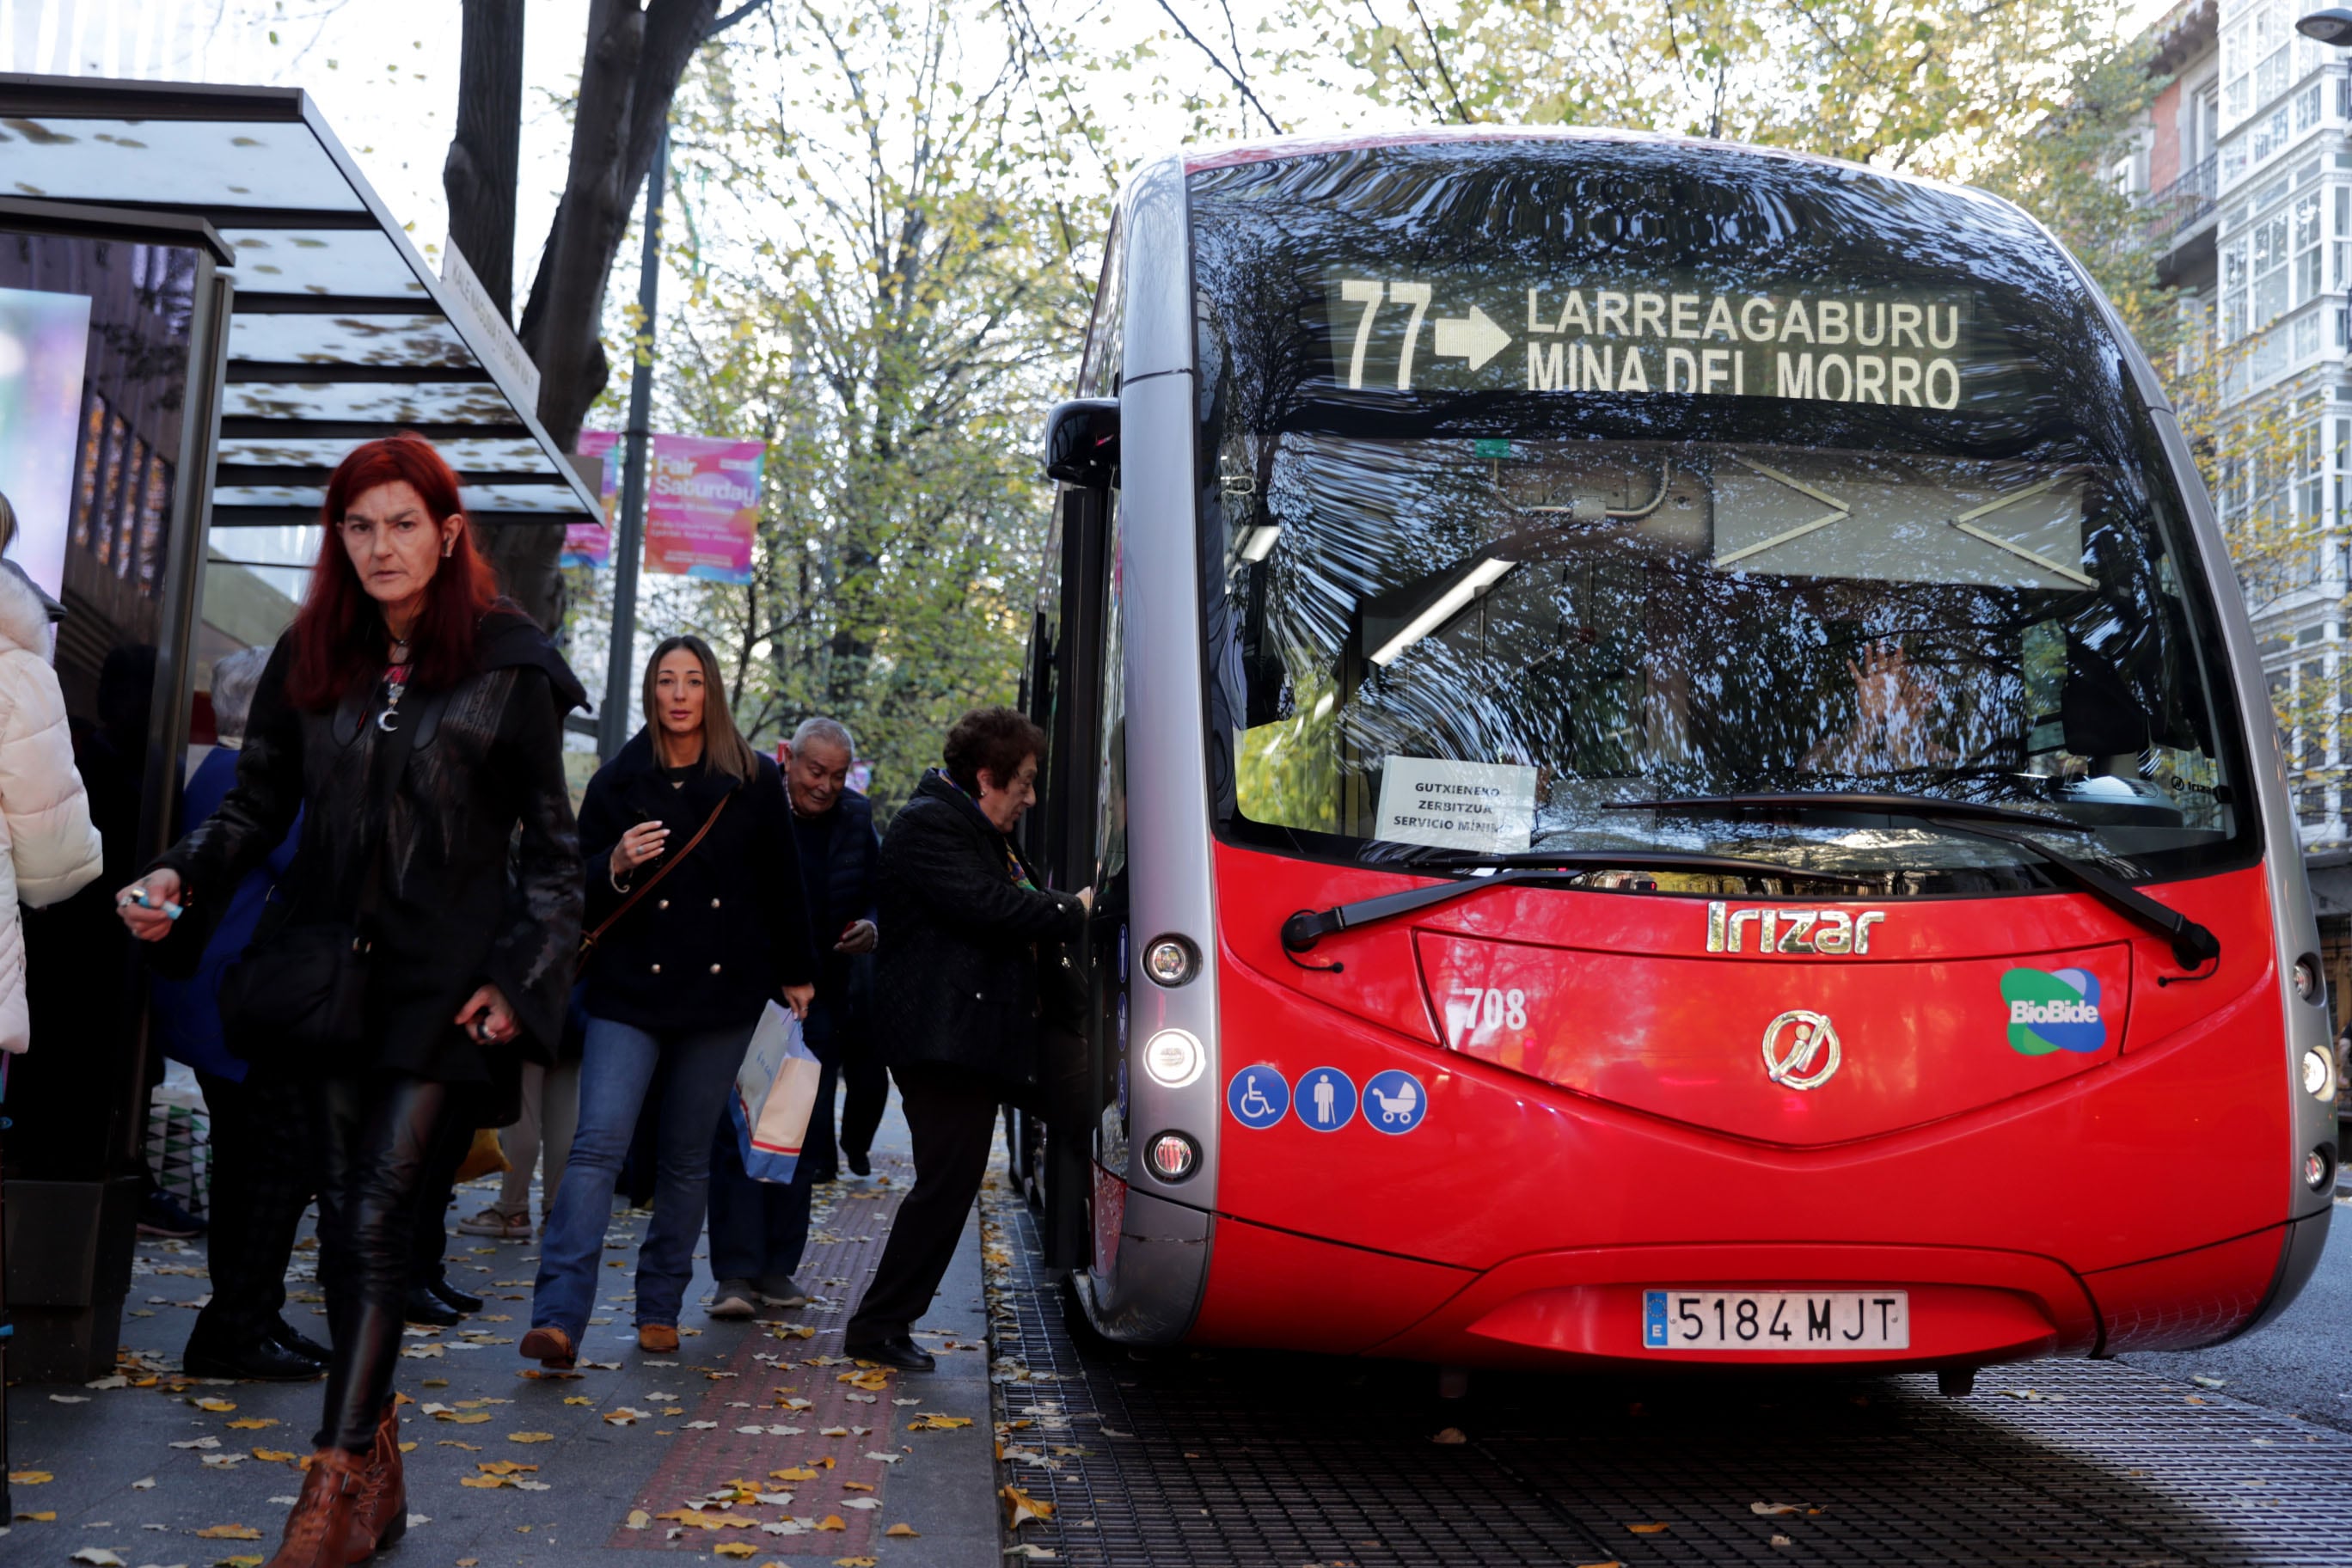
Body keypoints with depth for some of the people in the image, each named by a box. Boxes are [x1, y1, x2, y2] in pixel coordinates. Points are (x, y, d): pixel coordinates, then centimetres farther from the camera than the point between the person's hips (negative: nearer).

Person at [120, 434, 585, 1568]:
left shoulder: (510, 667, -3)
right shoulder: (309, 658, 8)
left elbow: (550, 843, -1)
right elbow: (257, 804, 10)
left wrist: (522, 975, -8)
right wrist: (184, 877, -8)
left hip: (441, 975, -4)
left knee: (379, 1213, -11)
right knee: (343, 1219, 8)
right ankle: (376, 1469, 20)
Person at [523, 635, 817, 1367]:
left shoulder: (754, 782, 5)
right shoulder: (618, 782, 4)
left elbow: (781, 885, 11)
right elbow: (578, 889, 5)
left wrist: (796, 974, 12)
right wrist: (616, 865, -16)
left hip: (722, 993, 1)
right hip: (631, 988, -1)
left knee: (687, 1157, 7)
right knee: (599, 1142, -14)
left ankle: (660, 1310, 20)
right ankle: (558, 1320, -18)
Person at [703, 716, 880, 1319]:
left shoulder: (857, 820, 6)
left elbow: (881, 891, 19)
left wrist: (871, 927, -2)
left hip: (822, 994, 4)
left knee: (802, 1136, 8)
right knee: (738, 1132, -8)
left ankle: (777, 1266, 17)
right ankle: (736, 1273, -5)